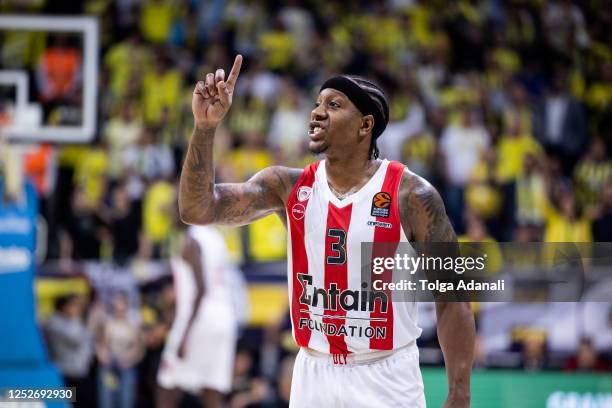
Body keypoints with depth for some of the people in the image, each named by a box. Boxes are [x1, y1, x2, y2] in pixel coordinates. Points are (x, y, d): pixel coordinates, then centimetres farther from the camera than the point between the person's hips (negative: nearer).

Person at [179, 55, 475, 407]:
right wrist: (206, 127, -20)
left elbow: (452, 298, -6)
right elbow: (198, 210, -8)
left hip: (387, 379, -4)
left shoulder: (411, 195, -8)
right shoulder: (289, 187, 2)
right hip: (314, 376, 4)